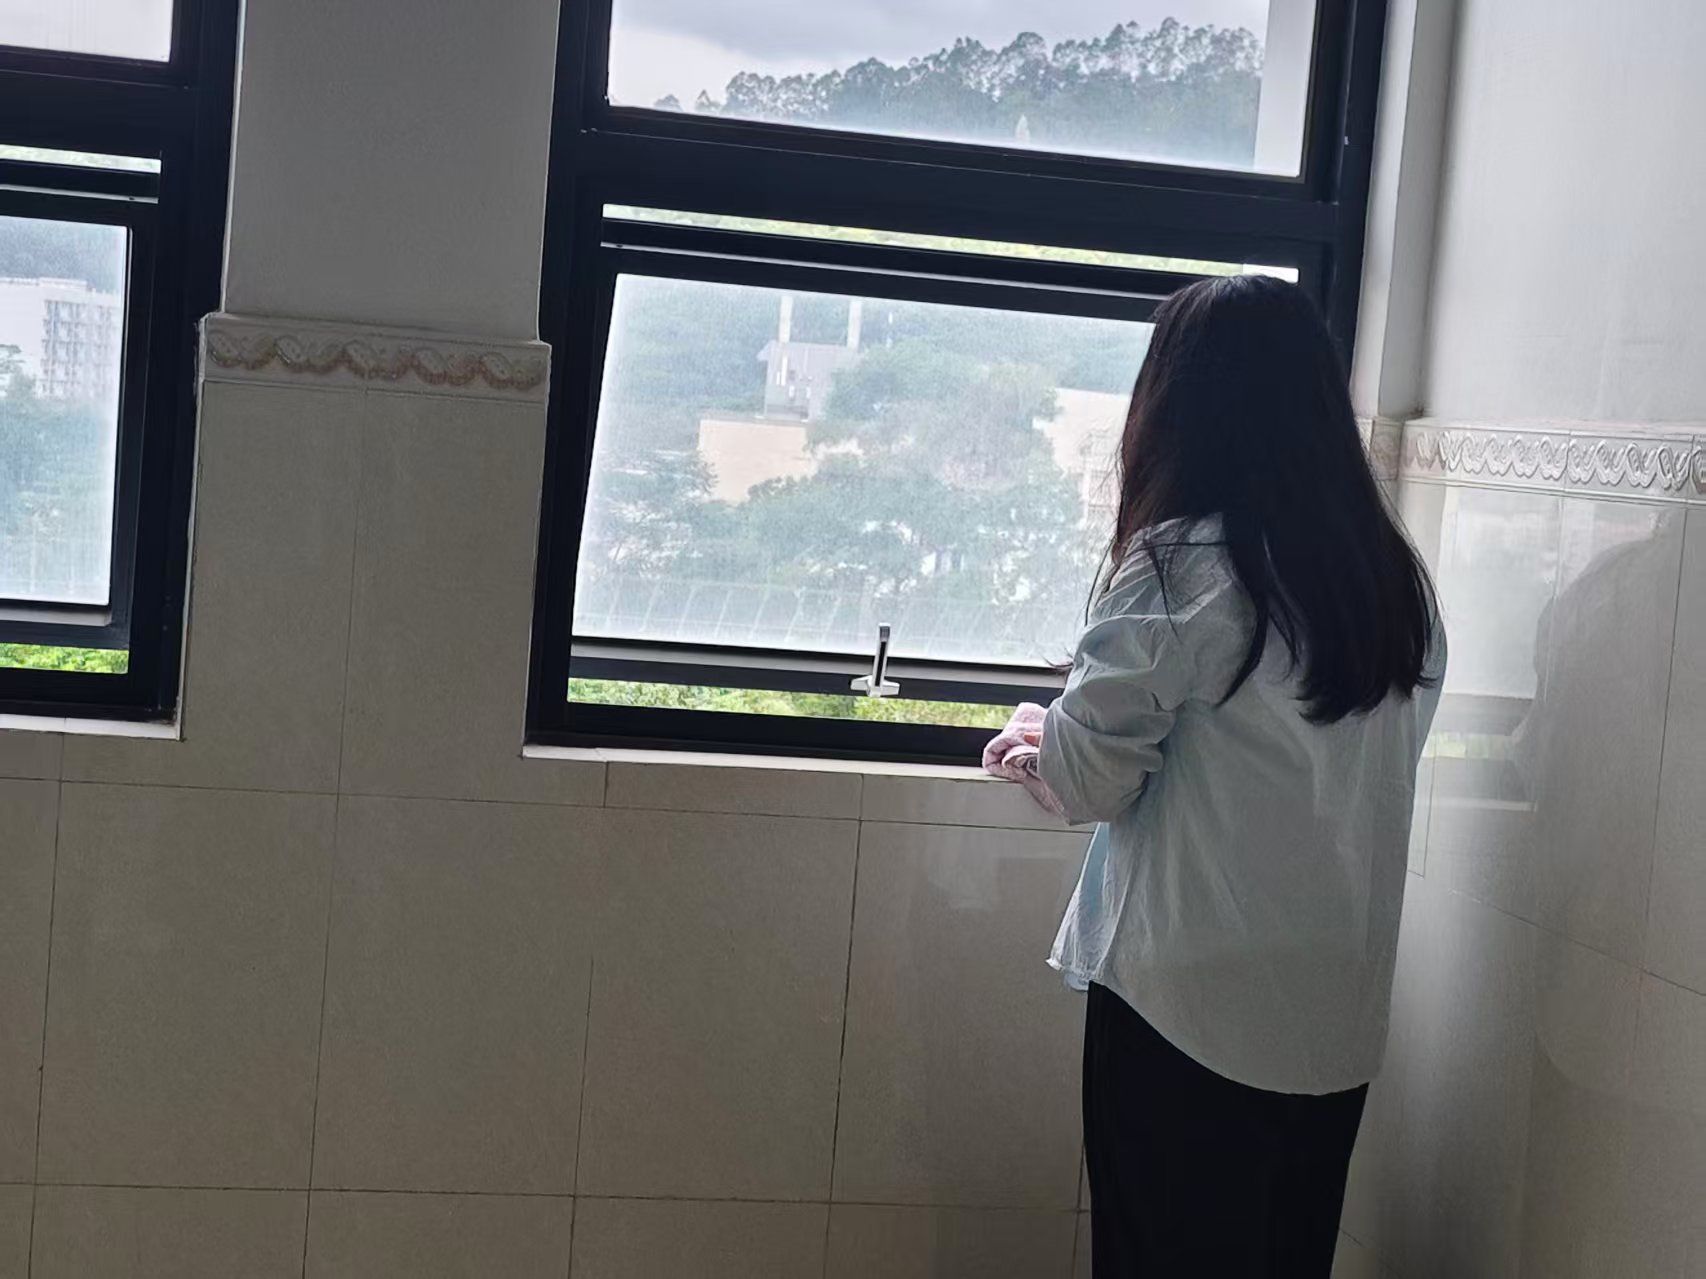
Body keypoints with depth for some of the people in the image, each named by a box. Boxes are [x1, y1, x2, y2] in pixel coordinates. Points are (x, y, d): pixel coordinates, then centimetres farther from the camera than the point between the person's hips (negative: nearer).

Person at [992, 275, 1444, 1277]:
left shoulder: (1180, 563, -14)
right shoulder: (1399, 577, 4)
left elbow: (1092, 779, -12)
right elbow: (1349, 771, 11)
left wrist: (1036, 746, 10)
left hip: (1193, 1006, -5)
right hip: (1337, 1013, 6)